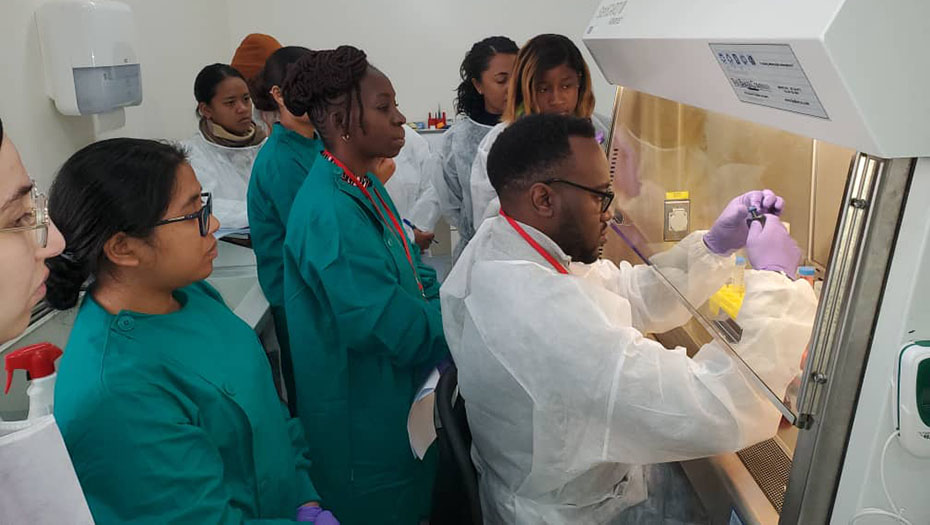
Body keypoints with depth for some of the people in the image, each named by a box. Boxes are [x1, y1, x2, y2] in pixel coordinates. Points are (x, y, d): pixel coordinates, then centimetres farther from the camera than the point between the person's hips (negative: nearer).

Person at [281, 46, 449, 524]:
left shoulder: (364, 186, 4)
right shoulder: (330, 214, -27)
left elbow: (410, 274, 9)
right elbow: (391, 328, -28)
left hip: (396, 393, 9)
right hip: (363, 413, -9)